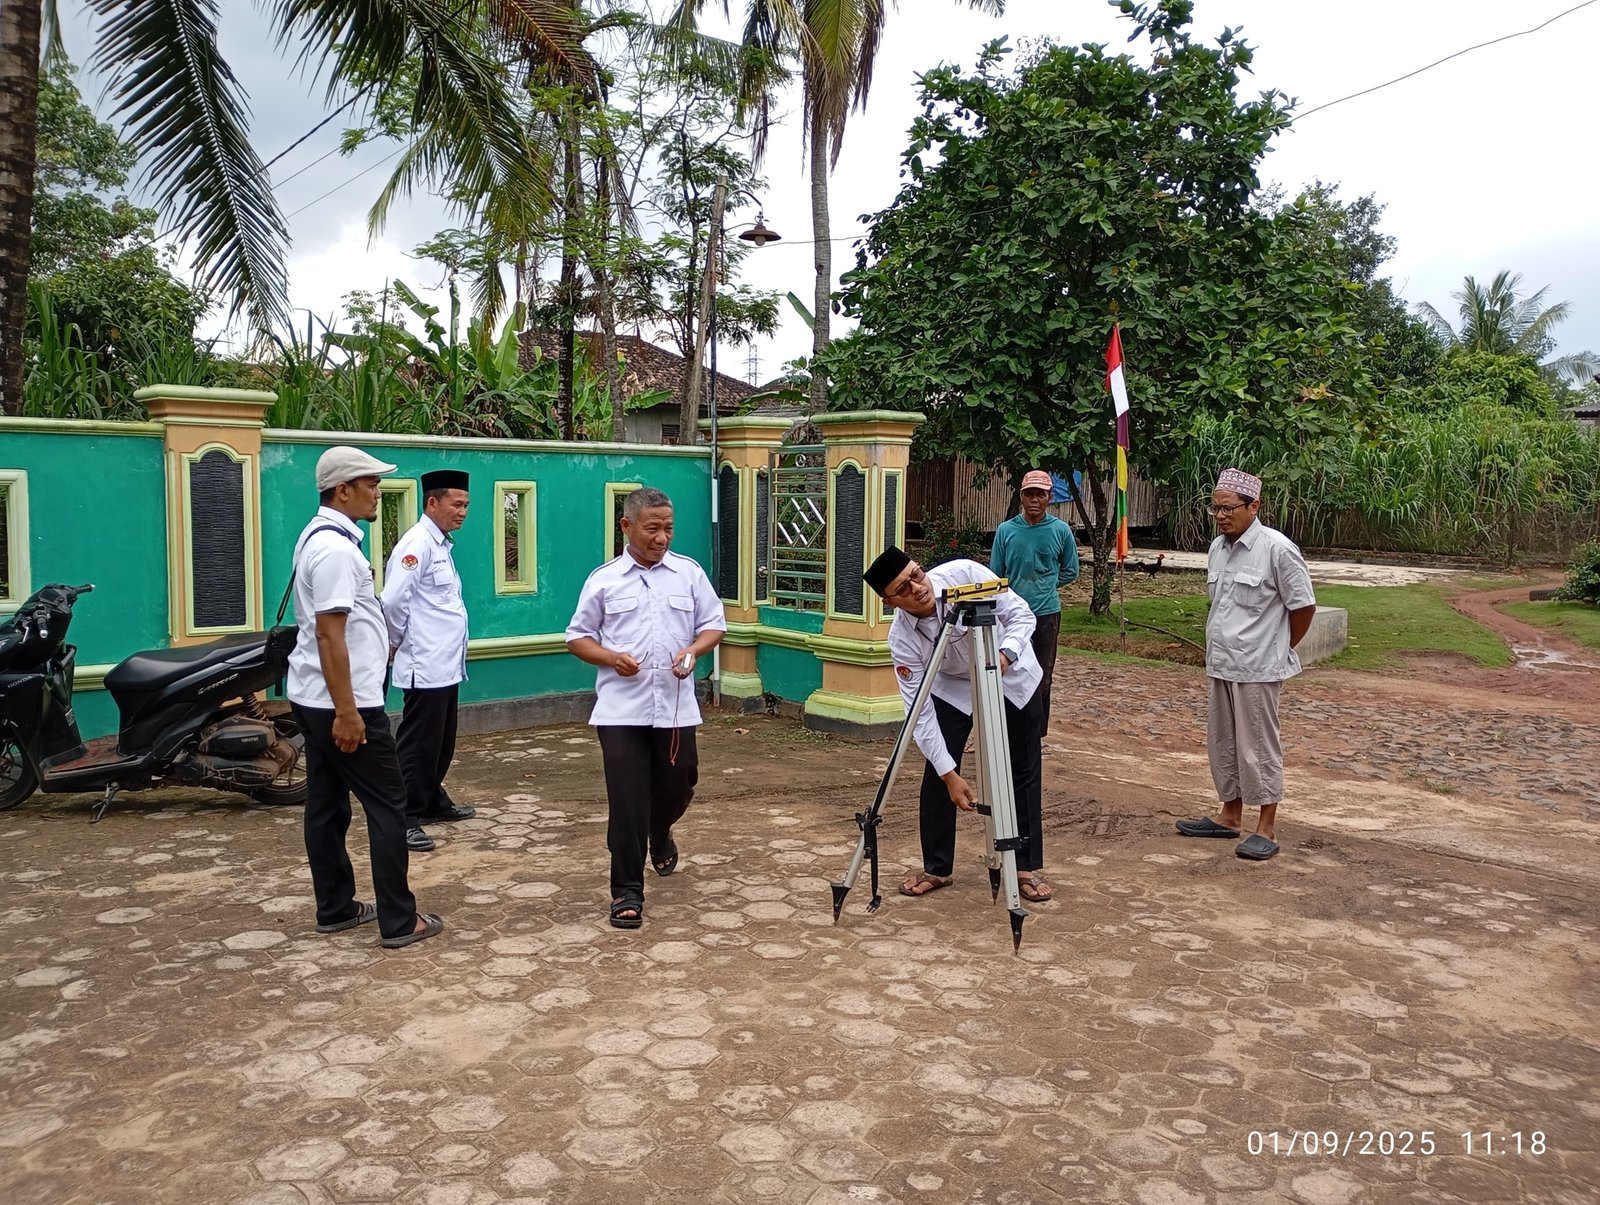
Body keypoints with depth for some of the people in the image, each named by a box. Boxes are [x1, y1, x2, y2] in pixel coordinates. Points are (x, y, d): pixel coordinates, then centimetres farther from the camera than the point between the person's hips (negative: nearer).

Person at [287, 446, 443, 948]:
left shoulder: (318, 536, 13)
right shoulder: (335, 548, -19)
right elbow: (329, 633, -24)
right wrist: (347, 712, -24)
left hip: (316, 698, 10)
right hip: (342, 701, -10)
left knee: (326, 803, 14)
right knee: (386, 805, -3)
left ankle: (335, 908, 23)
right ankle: (399, 920, 2)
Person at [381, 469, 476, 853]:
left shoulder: (442, 545, 15)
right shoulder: (417, 543, -15)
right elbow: (393, 601, -22)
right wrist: (397, 642, -9)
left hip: (446, 666, 9)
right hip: (425, 667, -9)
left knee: (442, 742, 19)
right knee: (418, 745, -4)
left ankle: (433, 801, 32)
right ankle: (404, 819, 2)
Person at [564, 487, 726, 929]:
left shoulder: (689, 573, 6)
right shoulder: (604, 579, 3)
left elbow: (714, 624, 11)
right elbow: (577, 636, 8)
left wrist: (693, 650, -10)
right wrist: (610, 657, -12)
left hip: (676, 707, 2)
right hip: (621, 709, -2)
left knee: (678, 786, 13)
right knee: (627, 801, -4)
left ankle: (660, 836, 47)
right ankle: (627, 891, 6)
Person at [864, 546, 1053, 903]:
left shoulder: (965, 574, -32)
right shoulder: (902, 638, -29)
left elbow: (1021, 614, -21)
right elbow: (920, 712, -27)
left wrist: (1005, 655, -41)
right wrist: (950, 774, -29)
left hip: (1015, 676, 0)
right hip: (953, 687, 0)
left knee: (1023, 774, 4)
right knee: (935, 774, -8)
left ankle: (1028, 868, 17)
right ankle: (936, 868, 10)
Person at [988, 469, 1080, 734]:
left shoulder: (1061, 530, -2)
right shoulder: (1006, 530, -1)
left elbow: (1070, 572, 10)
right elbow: (995, 575, 5)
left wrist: (1043, 587, 4)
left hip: (1046, 614, 0)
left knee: (1042, 679, 7)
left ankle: (1036, 735, 18)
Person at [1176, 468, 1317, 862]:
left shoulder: (1277, 549, -14)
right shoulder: (1217, 548, 9)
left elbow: (1303, 605, -8)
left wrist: (1279, 649, 2)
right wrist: (1217, 649, 15)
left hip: (1256, 668, -8)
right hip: (1219, 664, 8)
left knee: (1258, 747, -1)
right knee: (1222, 742, 15)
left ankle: (1267, 829, 9)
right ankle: (1230, 815, 29)